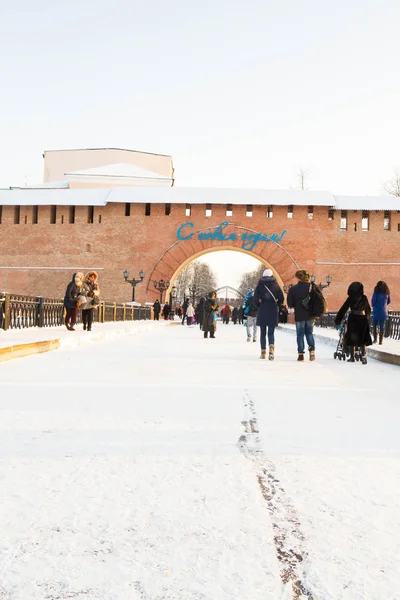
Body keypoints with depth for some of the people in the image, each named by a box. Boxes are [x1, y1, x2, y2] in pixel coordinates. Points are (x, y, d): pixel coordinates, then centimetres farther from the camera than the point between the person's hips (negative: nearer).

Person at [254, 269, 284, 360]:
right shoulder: (276, 285, 1)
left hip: (262, 312, 0)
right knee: (271, 332, 5)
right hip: (273, 312, 0)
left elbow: (255, 299, -6)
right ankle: (271, 348, -19)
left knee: (262, 333, 10)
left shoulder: (259, 286, -1)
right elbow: (281, 298, -1)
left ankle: (263, 352, 12)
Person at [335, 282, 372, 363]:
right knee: (362, 339, 5)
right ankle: (363, 357, -10)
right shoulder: (364, 298, 6)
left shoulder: (350, 298, -2)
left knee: (352, 338, 9)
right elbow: (368, 310, 18)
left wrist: (338, 320, 3)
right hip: (363, 319, 2)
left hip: (353, 319, -2)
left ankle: (352, 357, 11)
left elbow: (343, 309, -2)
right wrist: (367, 317, 37)